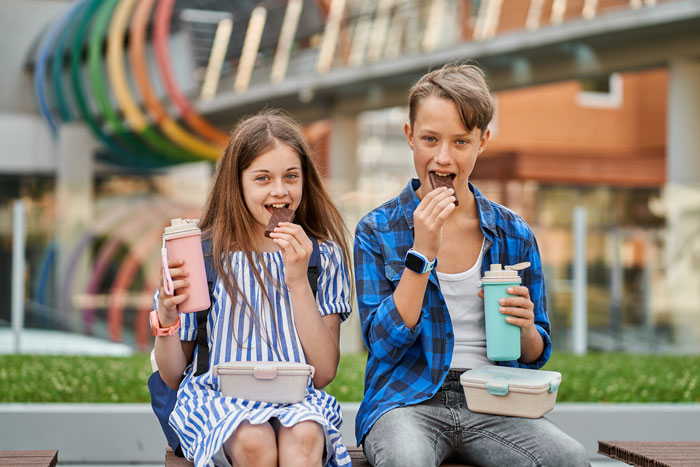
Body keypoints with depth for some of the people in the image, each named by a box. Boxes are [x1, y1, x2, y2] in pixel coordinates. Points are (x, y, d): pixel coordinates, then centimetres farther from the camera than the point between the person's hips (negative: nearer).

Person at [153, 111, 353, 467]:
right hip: (217, 398, -1)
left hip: (295, 398, 1)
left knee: (304, 437, -34)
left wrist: (299, 281, -11)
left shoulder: (324, 256, 6)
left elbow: (324, 372, -3)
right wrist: (166, 316, -14)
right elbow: (173, 378, 7)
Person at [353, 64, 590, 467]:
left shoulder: (514, 234, 9)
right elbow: (383, 342, -7)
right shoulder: (378, 230, 3)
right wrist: (422, 251, -13)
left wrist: (525, 329, -8)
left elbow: (536, 356, 16)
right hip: (408, 400, -3)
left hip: (490, 403, 4)